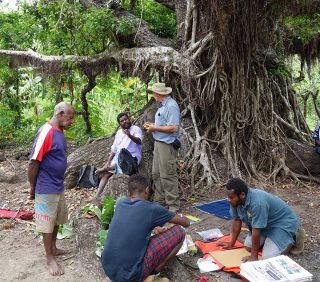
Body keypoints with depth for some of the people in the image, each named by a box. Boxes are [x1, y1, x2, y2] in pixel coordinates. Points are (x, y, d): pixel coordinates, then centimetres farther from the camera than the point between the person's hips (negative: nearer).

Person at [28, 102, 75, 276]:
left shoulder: (60, 131, 6)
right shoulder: (46, 132, -22)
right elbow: (33, 163, -20)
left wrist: (59, 181, 17)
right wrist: (33, 188, -11)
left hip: (58, 186, 9)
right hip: (46, 189, -8)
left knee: (57, 219, 20)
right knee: (47, 223, 5)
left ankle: (53, 248, 37)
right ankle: (49, 259, 19)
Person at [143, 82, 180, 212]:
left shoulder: (171, 106, -16)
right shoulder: (163, 105, 14)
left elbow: (173, 128, -23)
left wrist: (155, 128, -15)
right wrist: (152, 125, 10)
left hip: (167, 144, -10)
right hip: (158, 143, 10)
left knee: (168, 175, -4)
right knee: (156, 174, 14)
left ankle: (173, 204, 6)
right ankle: (159, 200, 25)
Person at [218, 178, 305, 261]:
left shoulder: (257, 203, -38)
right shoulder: (236, 200, -13)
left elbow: (256, 231, -31)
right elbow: (237, 221, 0)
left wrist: (254, 256, -22)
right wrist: (231, 243, 5)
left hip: (283, 223, -8)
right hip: (267, 224, 8)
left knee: (268, 258, -19)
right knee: (248, 246, 4)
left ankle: (294, 237, 2)